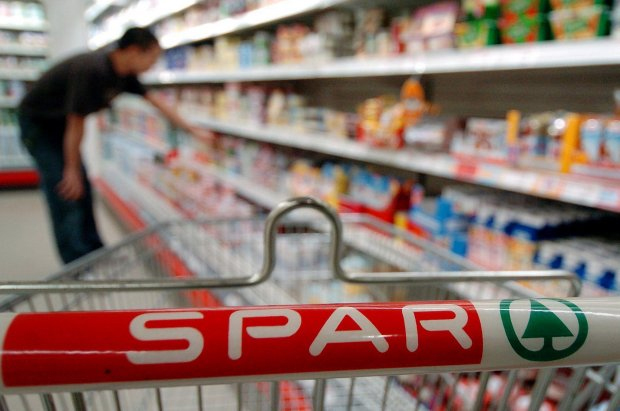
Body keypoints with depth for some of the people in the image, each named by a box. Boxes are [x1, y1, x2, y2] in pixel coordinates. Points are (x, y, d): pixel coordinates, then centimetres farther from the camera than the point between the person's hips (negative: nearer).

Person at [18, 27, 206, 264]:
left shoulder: (123, 74, -7)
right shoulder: (92, 70, -33)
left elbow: (156, 102, 2)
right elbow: (76, 123, -28)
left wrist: (192, 130, 5)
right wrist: (71, 170, -19)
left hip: (60, 124, 9)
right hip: (38, 124, -8)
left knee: (83, 191, 11)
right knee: (66, 192, -10)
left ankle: (95, 257, 24)